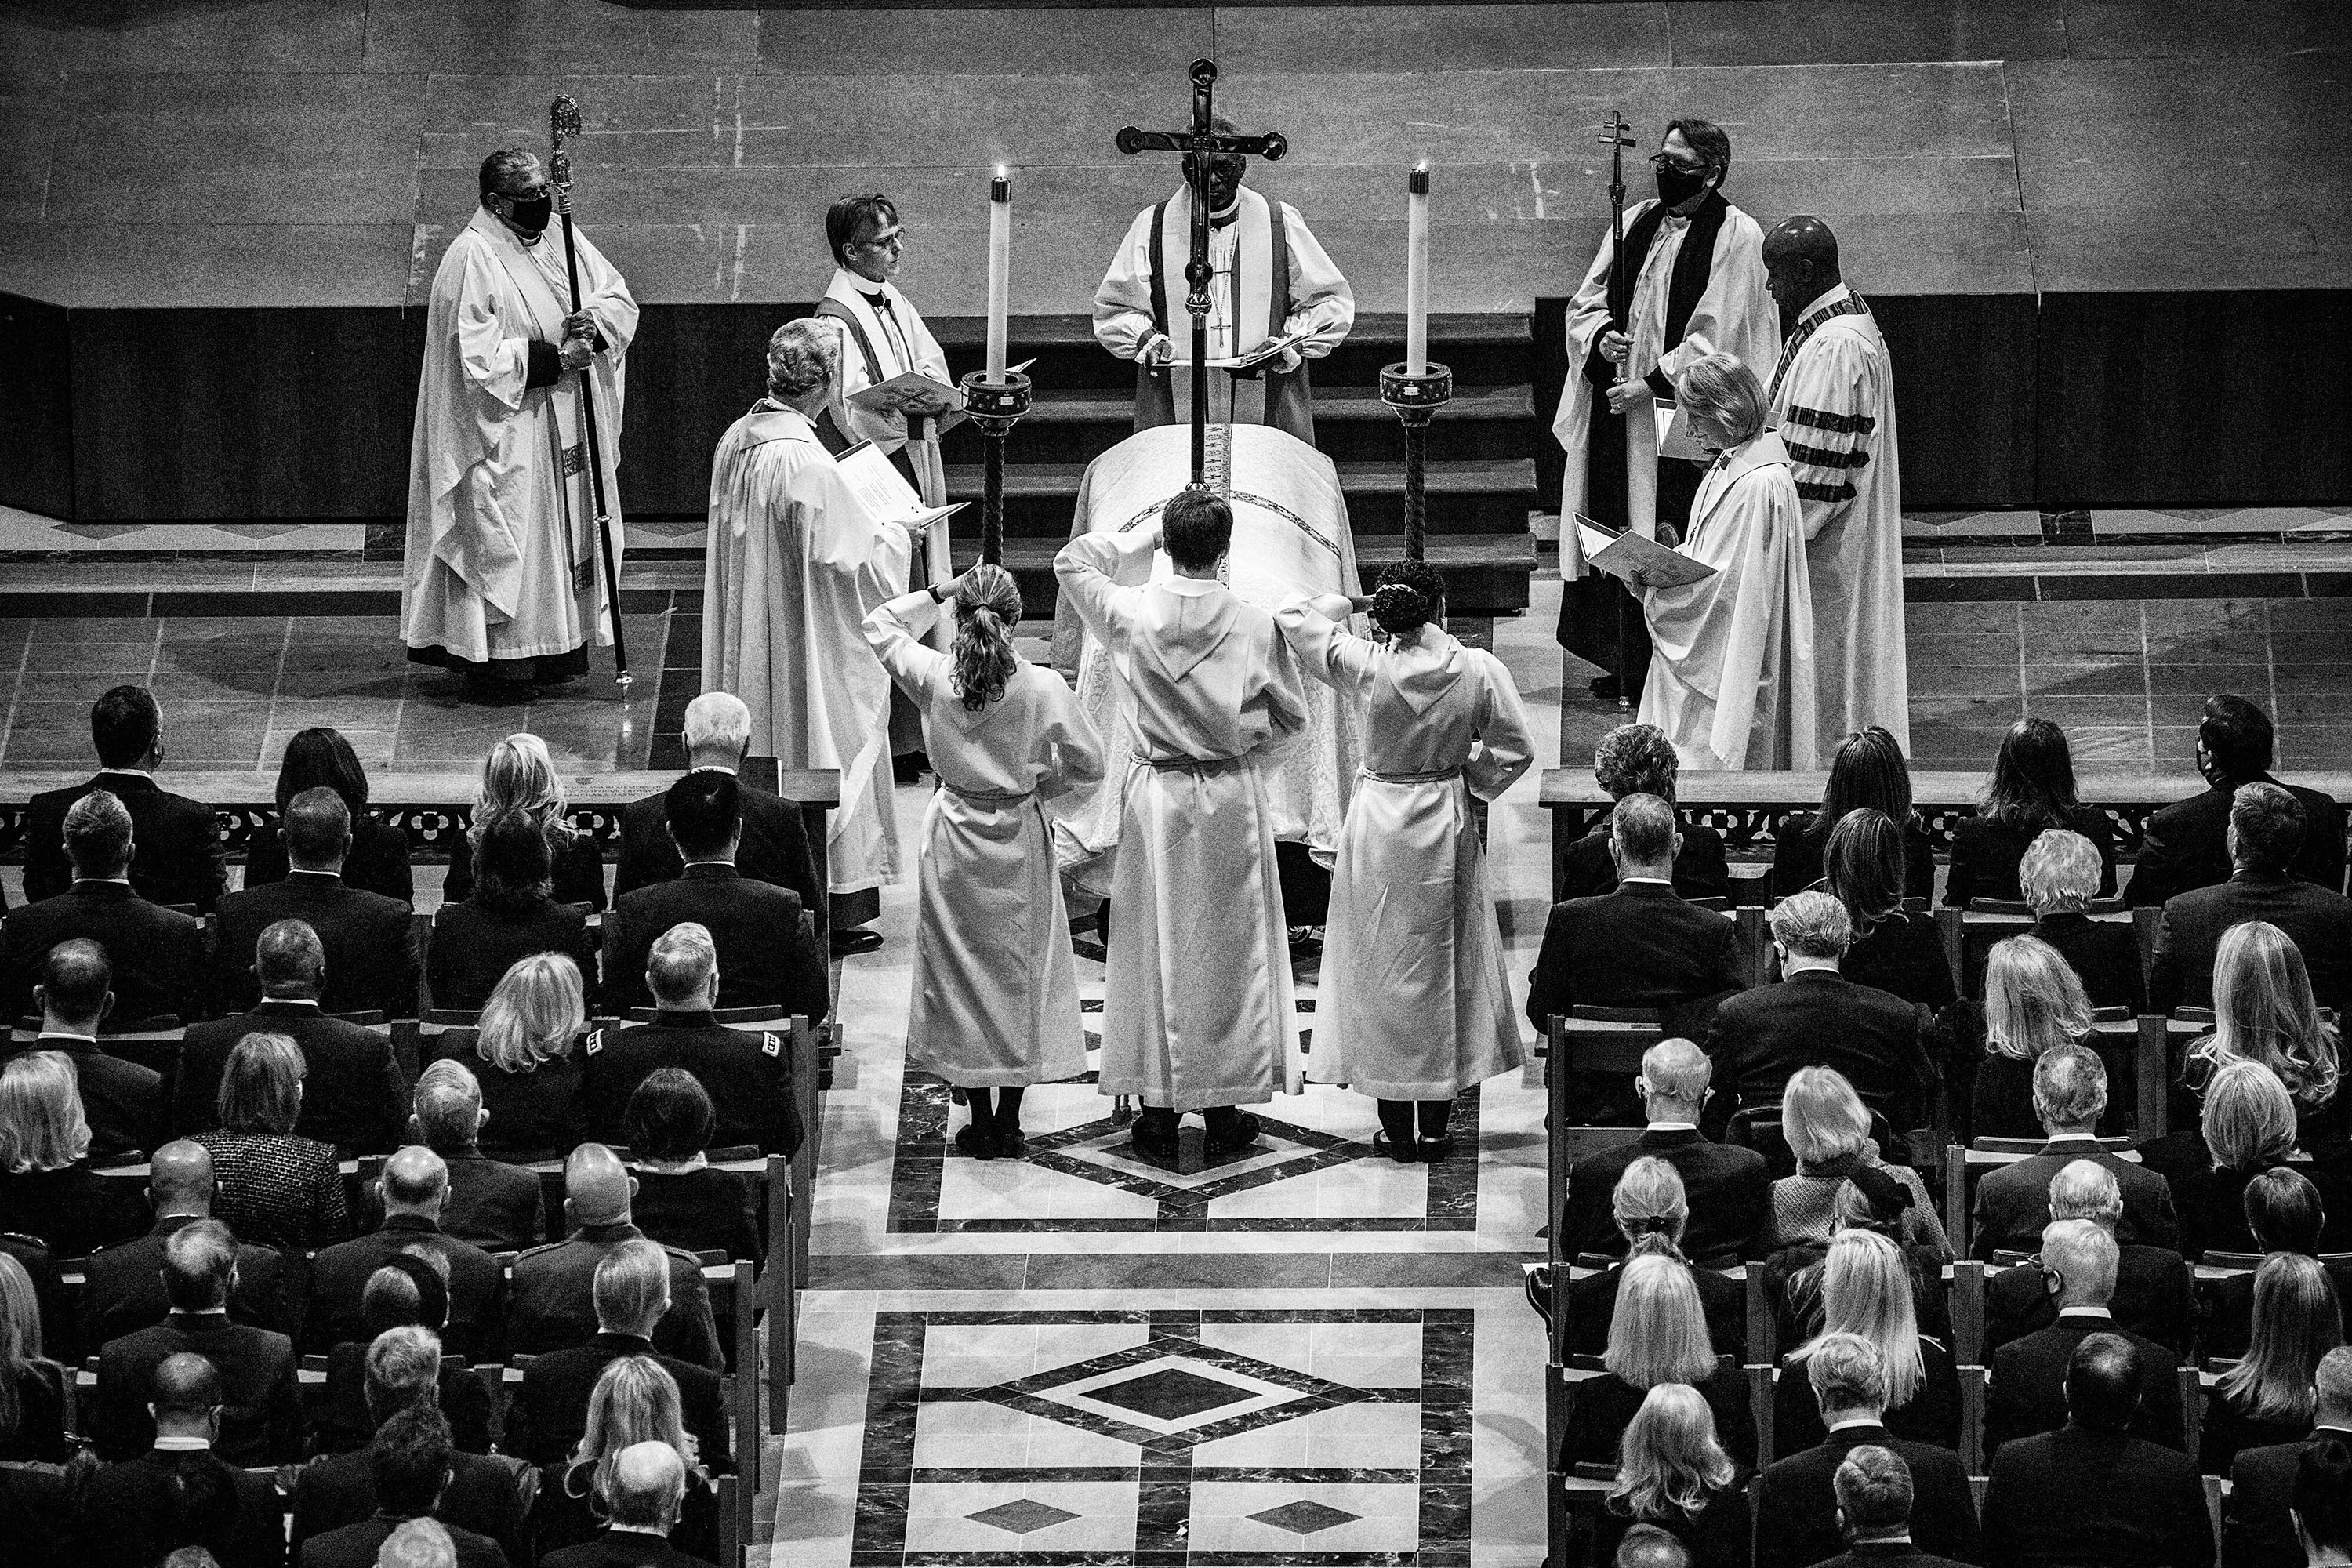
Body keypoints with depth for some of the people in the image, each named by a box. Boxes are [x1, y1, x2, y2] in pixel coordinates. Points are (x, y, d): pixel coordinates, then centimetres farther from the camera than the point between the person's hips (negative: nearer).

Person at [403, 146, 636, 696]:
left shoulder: (563, 240, 7)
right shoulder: (472, 258, -15)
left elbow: (621, 298, 9)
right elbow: (475, 356, -20)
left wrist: (595, 323, -14)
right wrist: (553, 358, -20)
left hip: (567, 422, 8)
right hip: (506, 428, -8)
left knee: (568, 534, 10)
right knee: (505, 539, -4)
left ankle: (561, 649, 17)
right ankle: (498, 651, 3)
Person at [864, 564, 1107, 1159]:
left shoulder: (933, 677, -13)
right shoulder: (1043, 688, -16)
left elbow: (879, 624, 6)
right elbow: (1089, 763, -6)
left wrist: (941, 592, 3)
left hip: (954, 832, 1)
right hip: (1019, 839, -1)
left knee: (962, 969, 11)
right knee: (1020, 971, 11)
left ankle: (980, 1121, 13)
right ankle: (1009, 1124, 13)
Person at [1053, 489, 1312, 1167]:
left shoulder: (1132, 612, -9)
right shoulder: (1255, 625, -9)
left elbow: (1072, 560, 10)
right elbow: (1293, 716, 3)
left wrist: (1141, 538, 12)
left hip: (1155, 792, 0)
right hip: (1232, 801, 0)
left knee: (1156, 948, 7)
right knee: (1229, 952, 8)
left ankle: (1158, 1114, 9)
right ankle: (1224, 1110, 12)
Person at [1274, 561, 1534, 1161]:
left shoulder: (1363, 665, -14)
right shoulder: (1478, 670, -12)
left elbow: (1294, 613, -3)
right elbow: (1514, 751, -4)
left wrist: (1352, 602, 8)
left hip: (1376, 823, -1)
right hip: (1446, 825, 1)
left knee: (1380, 970, 9)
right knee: (1442, 970, 11)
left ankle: (1395, 1128, 11)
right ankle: (1435, 1127, 13)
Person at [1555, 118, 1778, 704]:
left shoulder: (1736, 238, -8)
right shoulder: (1636, 222, 11)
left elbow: (1714, 338, -13)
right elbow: (1586, 301, 14)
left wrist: (1651, 384, -16)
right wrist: (1602, 337, -8)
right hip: (1619, 410, 6)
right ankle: (1625, 664, 19)